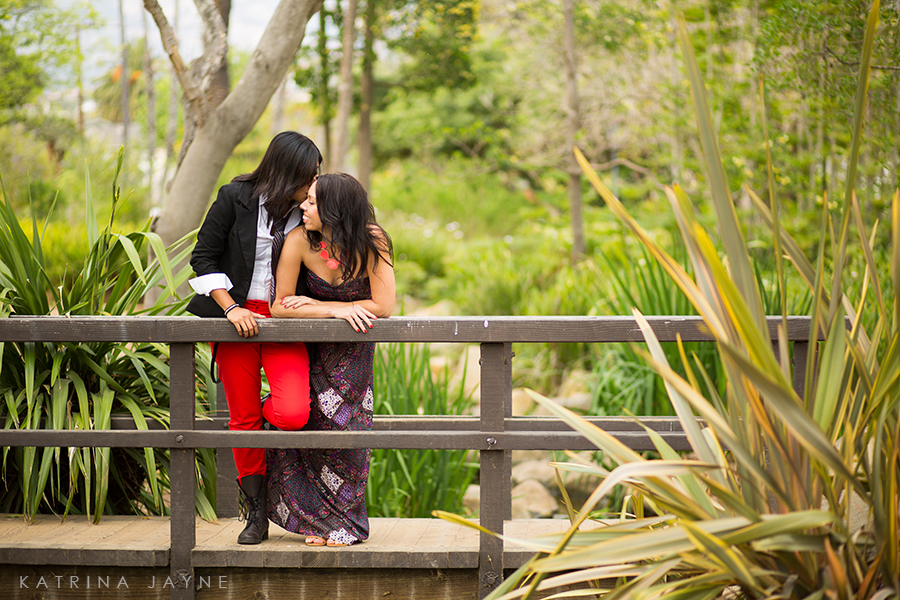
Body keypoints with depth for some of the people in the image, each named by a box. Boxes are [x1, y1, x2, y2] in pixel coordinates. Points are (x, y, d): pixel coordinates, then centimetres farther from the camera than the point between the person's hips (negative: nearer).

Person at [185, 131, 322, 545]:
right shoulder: (235, 199, -5)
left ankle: (270, 412, 17)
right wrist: (231, 308, -10)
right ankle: (256, 513, 17)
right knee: (242, 420, 3)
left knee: (293, 414, -21)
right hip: (236, 317, -1)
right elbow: (204, 258, 0)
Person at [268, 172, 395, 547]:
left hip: (354, 349, -1)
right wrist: (338, 310, -28)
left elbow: (383, 306, -26)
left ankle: (344, 523, 13)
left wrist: (314, 304, -22)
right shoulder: (300, 241, -23)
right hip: (311, 347, 1)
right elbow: (280, 307, -18)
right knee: (299, 418, -9)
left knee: (341, 427, -6)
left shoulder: (371, 241, -26)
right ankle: (319, 519, 9)